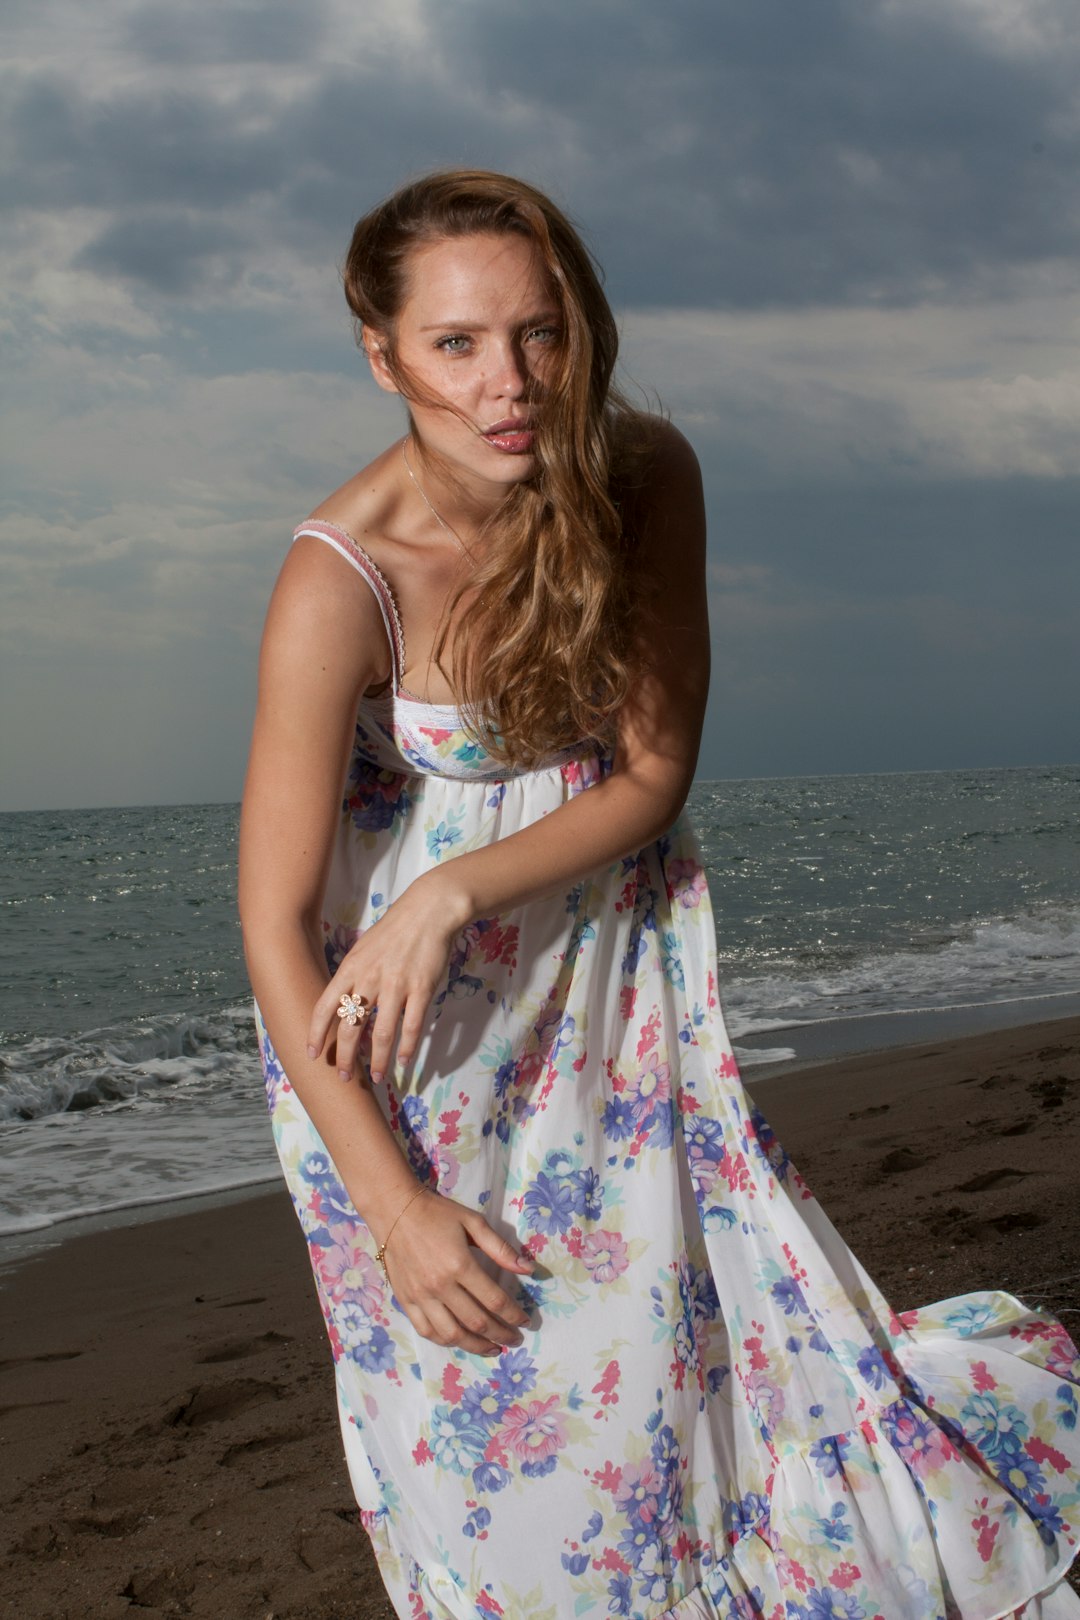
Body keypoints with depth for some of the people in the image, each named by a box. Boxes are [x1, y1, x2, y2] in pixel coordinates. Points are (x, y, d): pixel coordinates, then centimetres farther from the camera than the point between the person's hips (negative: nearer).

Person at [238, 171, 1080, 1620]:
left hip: (610, 989, 3)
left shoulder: (648, 477, -15)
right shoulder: (342, 582, -26)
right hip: (407, 1041, -3)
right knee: (482, 1413, 5)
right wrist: (393, 1204, -20)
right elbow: (276, 924, -22)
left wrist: (455, 892, -24)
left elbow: (653, 773, -9)